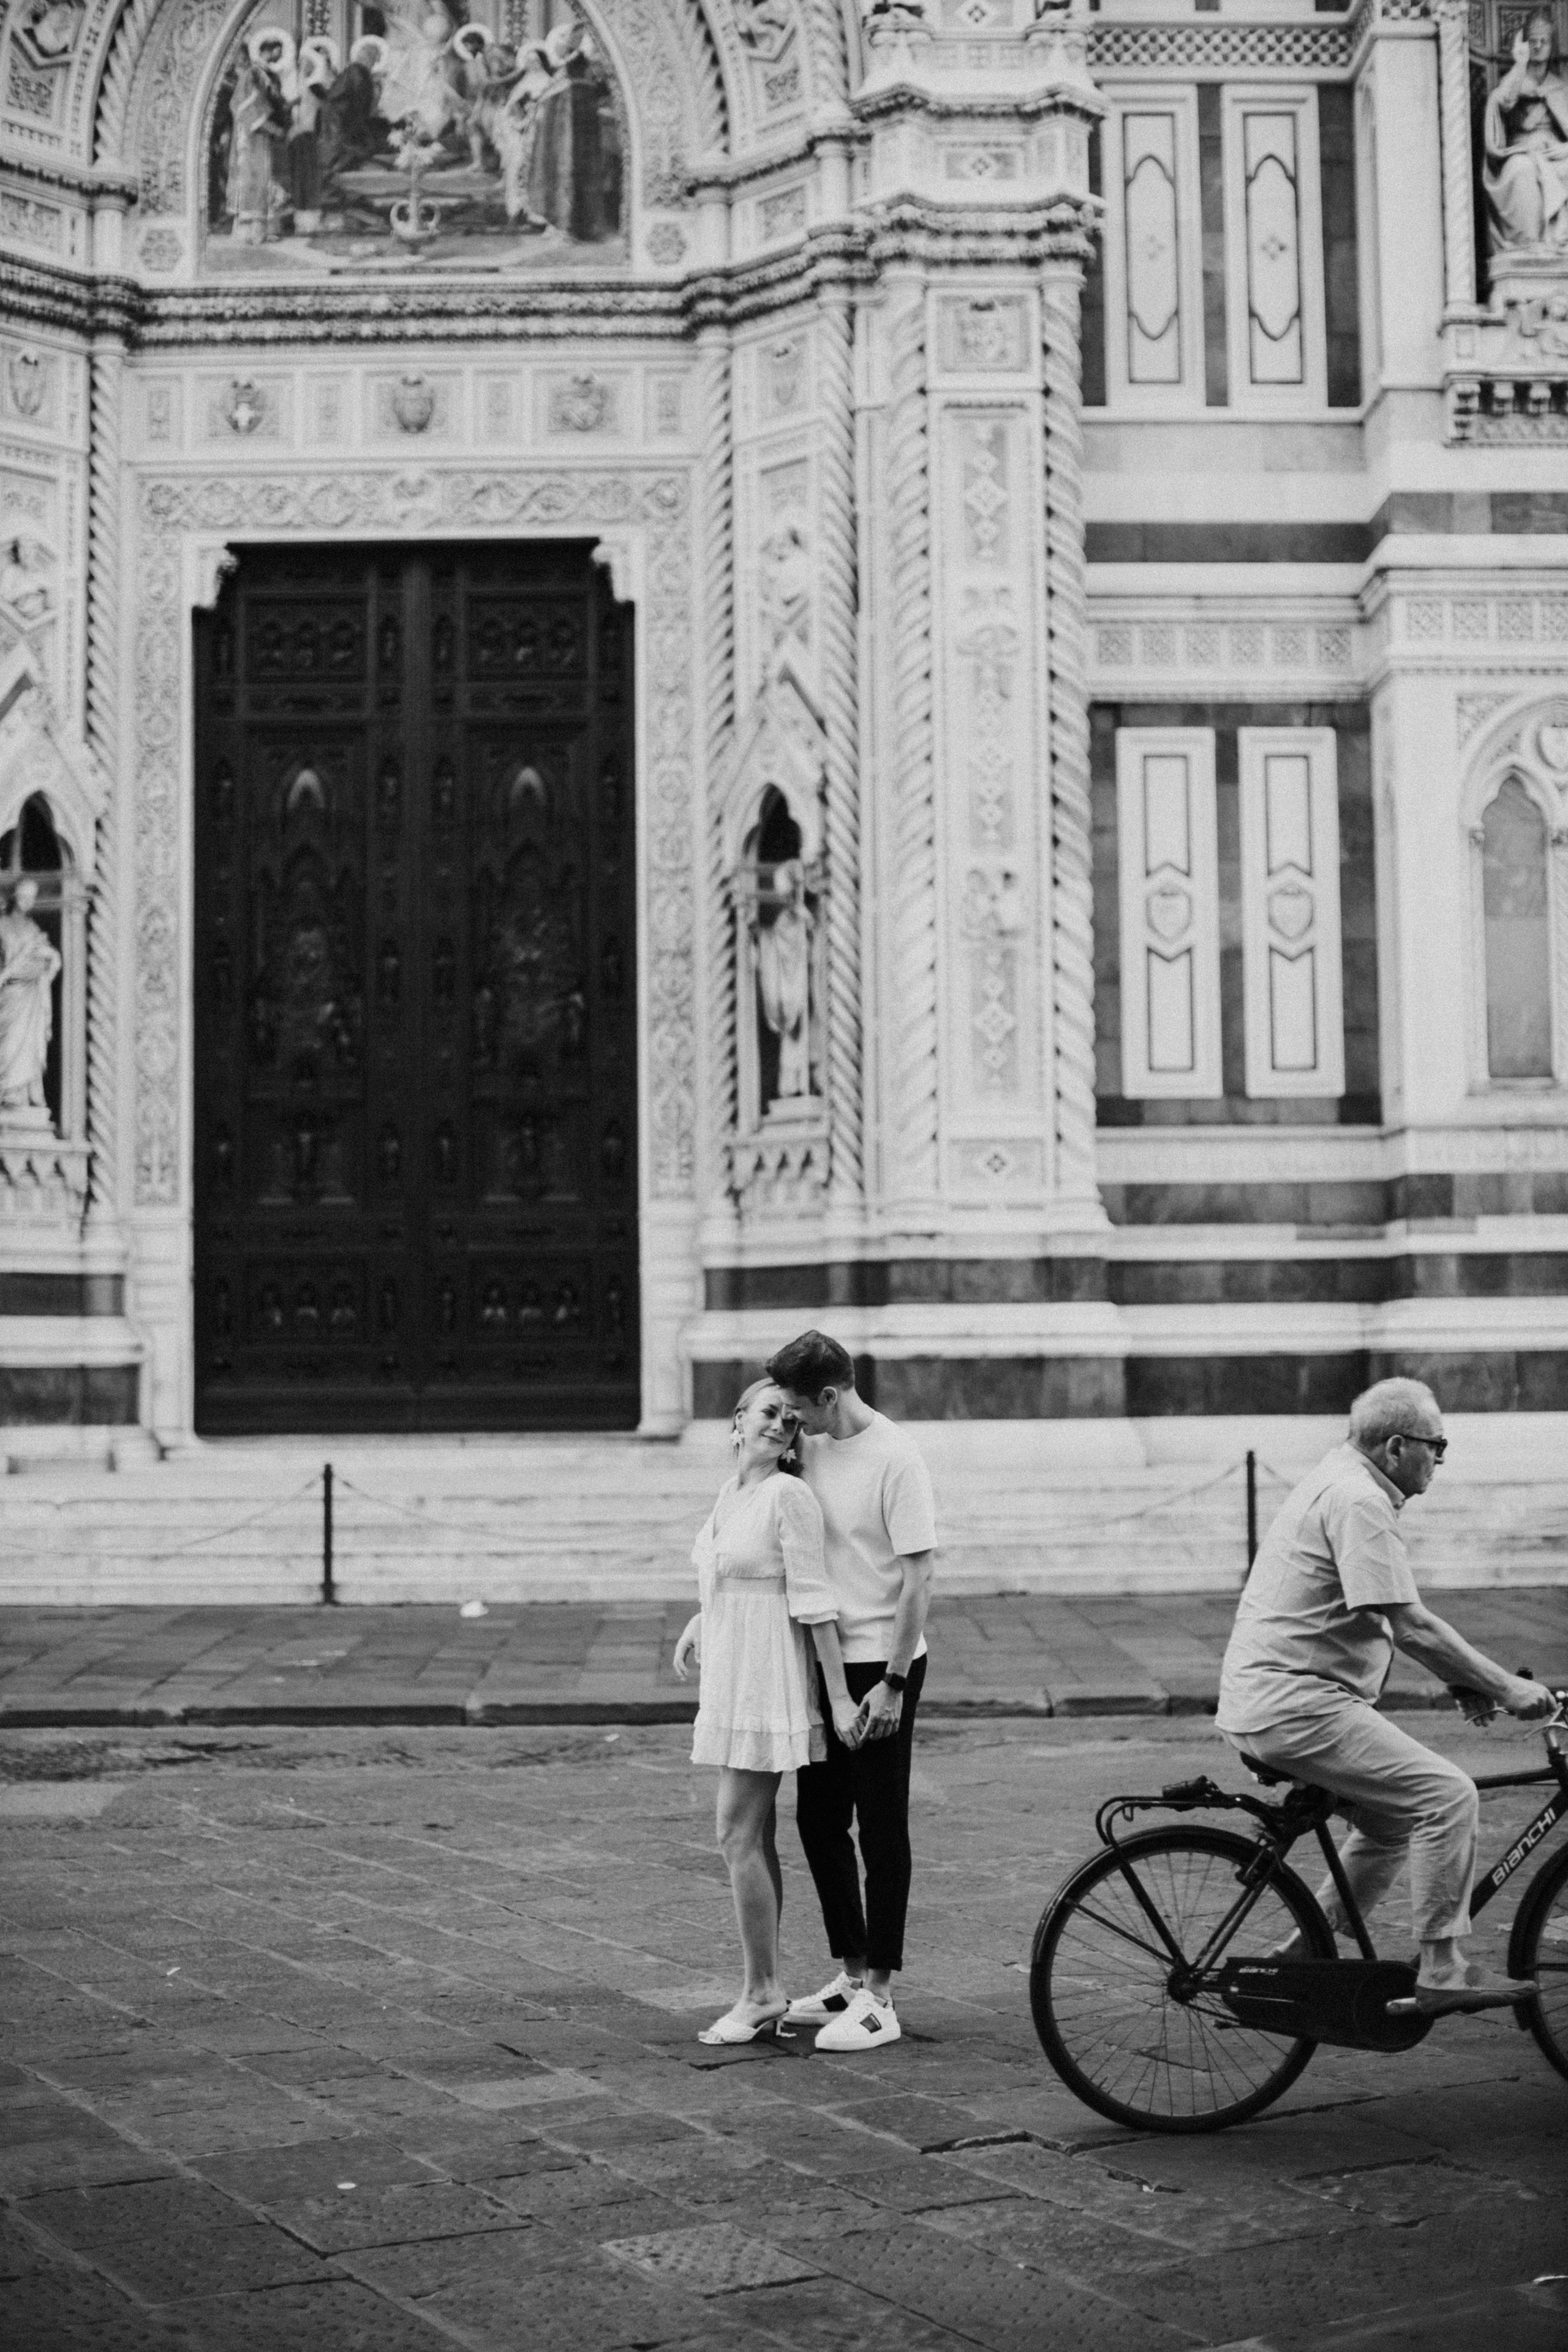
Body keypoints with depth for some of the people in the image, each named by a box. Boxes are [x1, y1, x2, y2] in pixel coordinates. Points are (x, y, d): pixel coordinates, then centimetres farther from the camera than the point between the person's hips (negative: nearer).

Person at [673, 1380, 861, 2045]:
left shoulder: (790, 1495, -13)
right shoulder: (731, 1492, 11)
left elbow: (812, 1600, -15)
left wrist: (839, 1695, -16)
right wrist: (700, 1621, 25)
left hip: (767, 1680, -8)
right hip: (729, 1680, 8)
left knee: (738, 1836, -8)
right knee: (756, 1839, 10)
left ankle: (761, 1995, -1)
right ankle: (767, 1991, 16)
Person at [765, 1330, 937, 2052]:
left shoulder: (895, 1459, -16)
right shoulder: (810, 1450, 5)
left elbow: (917, 1579, -17)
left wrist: (893, 1684, -18)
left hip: (881, 1666, -8)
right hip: (824, 1662, 8)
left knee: (880, 1830, 0)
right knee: (818, 1820, 14)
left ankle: (879, 1999, 9)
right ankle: (851, 1975, 27)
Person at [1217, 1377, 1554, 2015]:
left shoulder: (1338, 1480, 17)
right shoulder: (1358, 1501, -16)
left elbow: (1396, 1622, 23)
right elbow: (1411, 1626, -21)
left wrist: (1467, 1679, 15)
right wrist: (1505, 1688, -13)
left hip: (1264, 1702, 11)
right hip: (1293, 1705, -11)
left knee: (1395, 1816, 20)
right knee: (1447, 1795, -14)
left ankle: (1305, 1956, 25)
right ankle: (1442, 1972, -8)